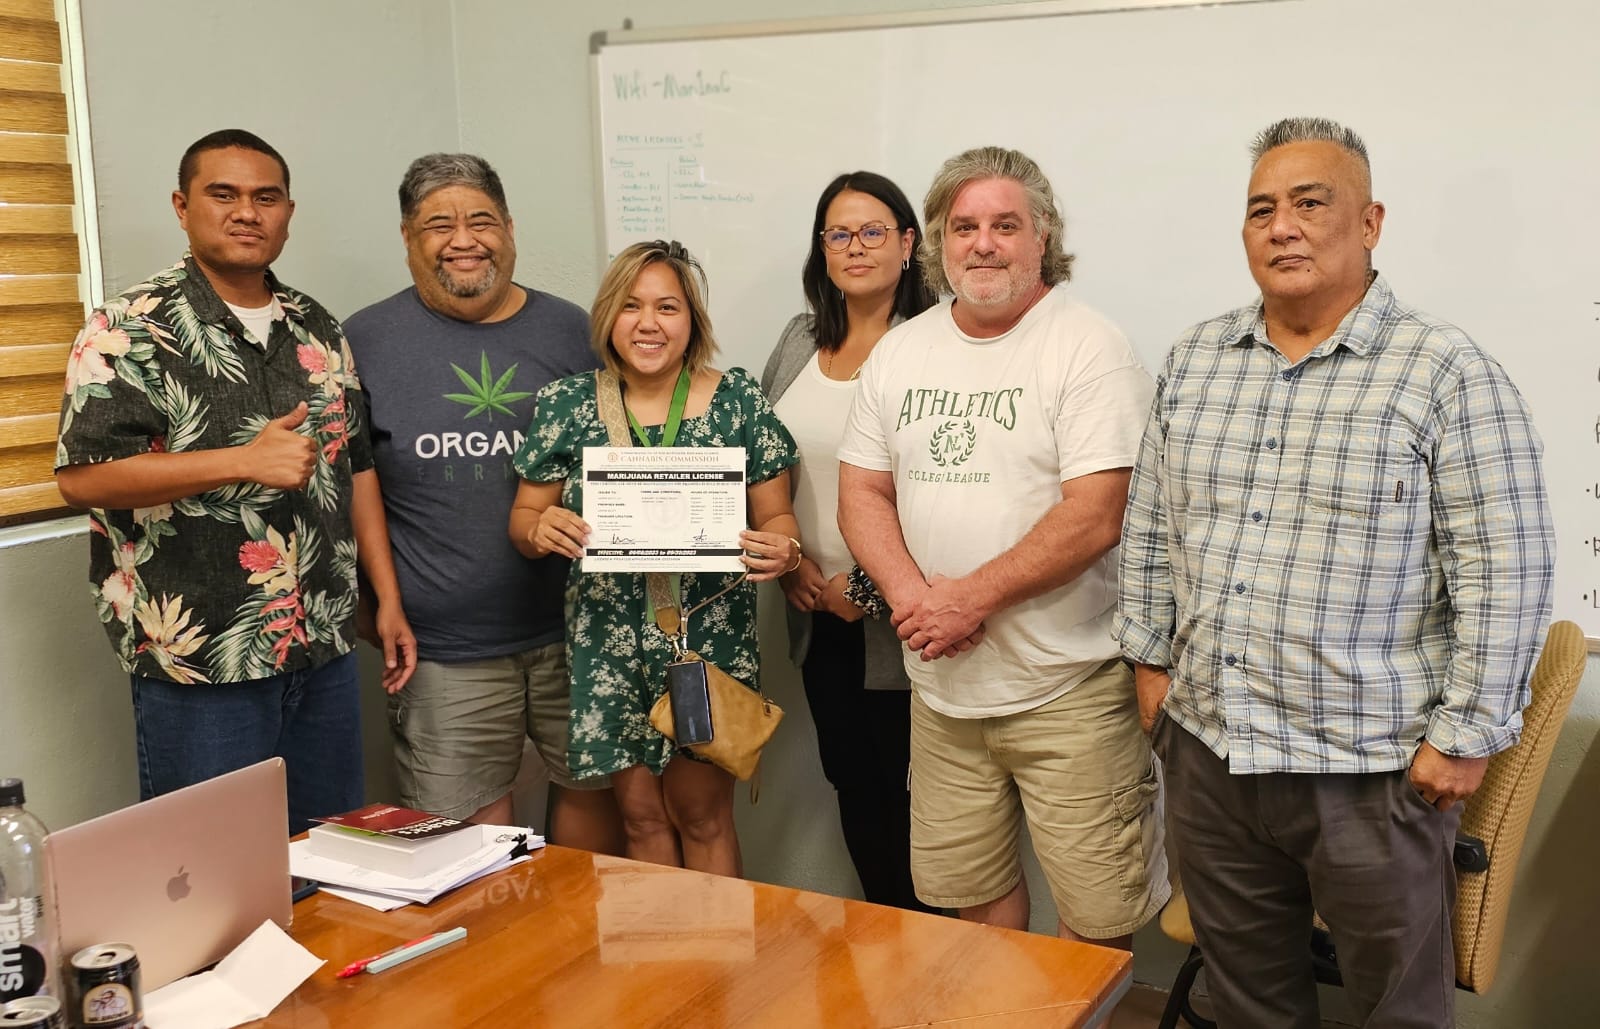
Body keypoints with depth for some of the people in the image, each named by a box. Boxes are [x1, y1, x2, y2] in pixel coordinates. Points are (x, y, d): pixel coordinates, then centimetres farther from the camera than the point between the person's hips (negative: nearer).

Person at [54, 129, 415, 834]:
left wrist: (389, 602, 10)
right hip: (198, 664, -5)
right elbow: (80, 477, -17)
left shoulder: (318, 331, 11)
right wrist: (245, 461, -22)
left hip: (324, 651, 6)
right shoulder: (128, 331, -8)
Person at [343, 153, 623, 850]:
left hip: (579, 631, 2)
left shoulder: (571, 330, 7)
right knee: (470, 826, 5)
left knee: (592, 793, 13)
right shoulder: (364, 341, 0)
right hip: (447, 651, -2)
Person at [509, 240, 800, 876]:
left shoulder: (738, 401, -1)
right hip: (608, 641, 2)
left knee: (701, 813, 5)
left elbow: (776, 516, 2)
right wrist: (539, 529, -17)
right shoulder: (565, 406, 2)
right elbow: (523, 517, 7)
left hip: (710, 638, -1)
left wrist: (782, 550, -20)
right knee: (640, 813, 11)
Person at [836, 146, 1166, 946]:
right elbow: (862, 491, 8)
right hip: (941, 684, 5)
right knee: (969, 886, 18)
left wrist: (969, 597, -17)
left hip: (1067, 689, -5)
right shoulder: (899, 352, 8)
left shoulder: (1088, 348, -10)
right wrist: (912, 595, -10)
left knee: (1095, 910, 3)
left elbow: (1094, 516, -18)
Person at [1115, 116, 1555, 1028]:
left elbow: (1503, 569, -12)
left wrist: (1466, 735, -12)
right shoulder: (1195, 359, 6)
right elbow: (1151, 524, 13)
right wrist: (1151, 656, 11)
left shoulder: (1448, 373, -11)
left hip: (1372, 772, -4)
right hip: (1207, 749, 5)